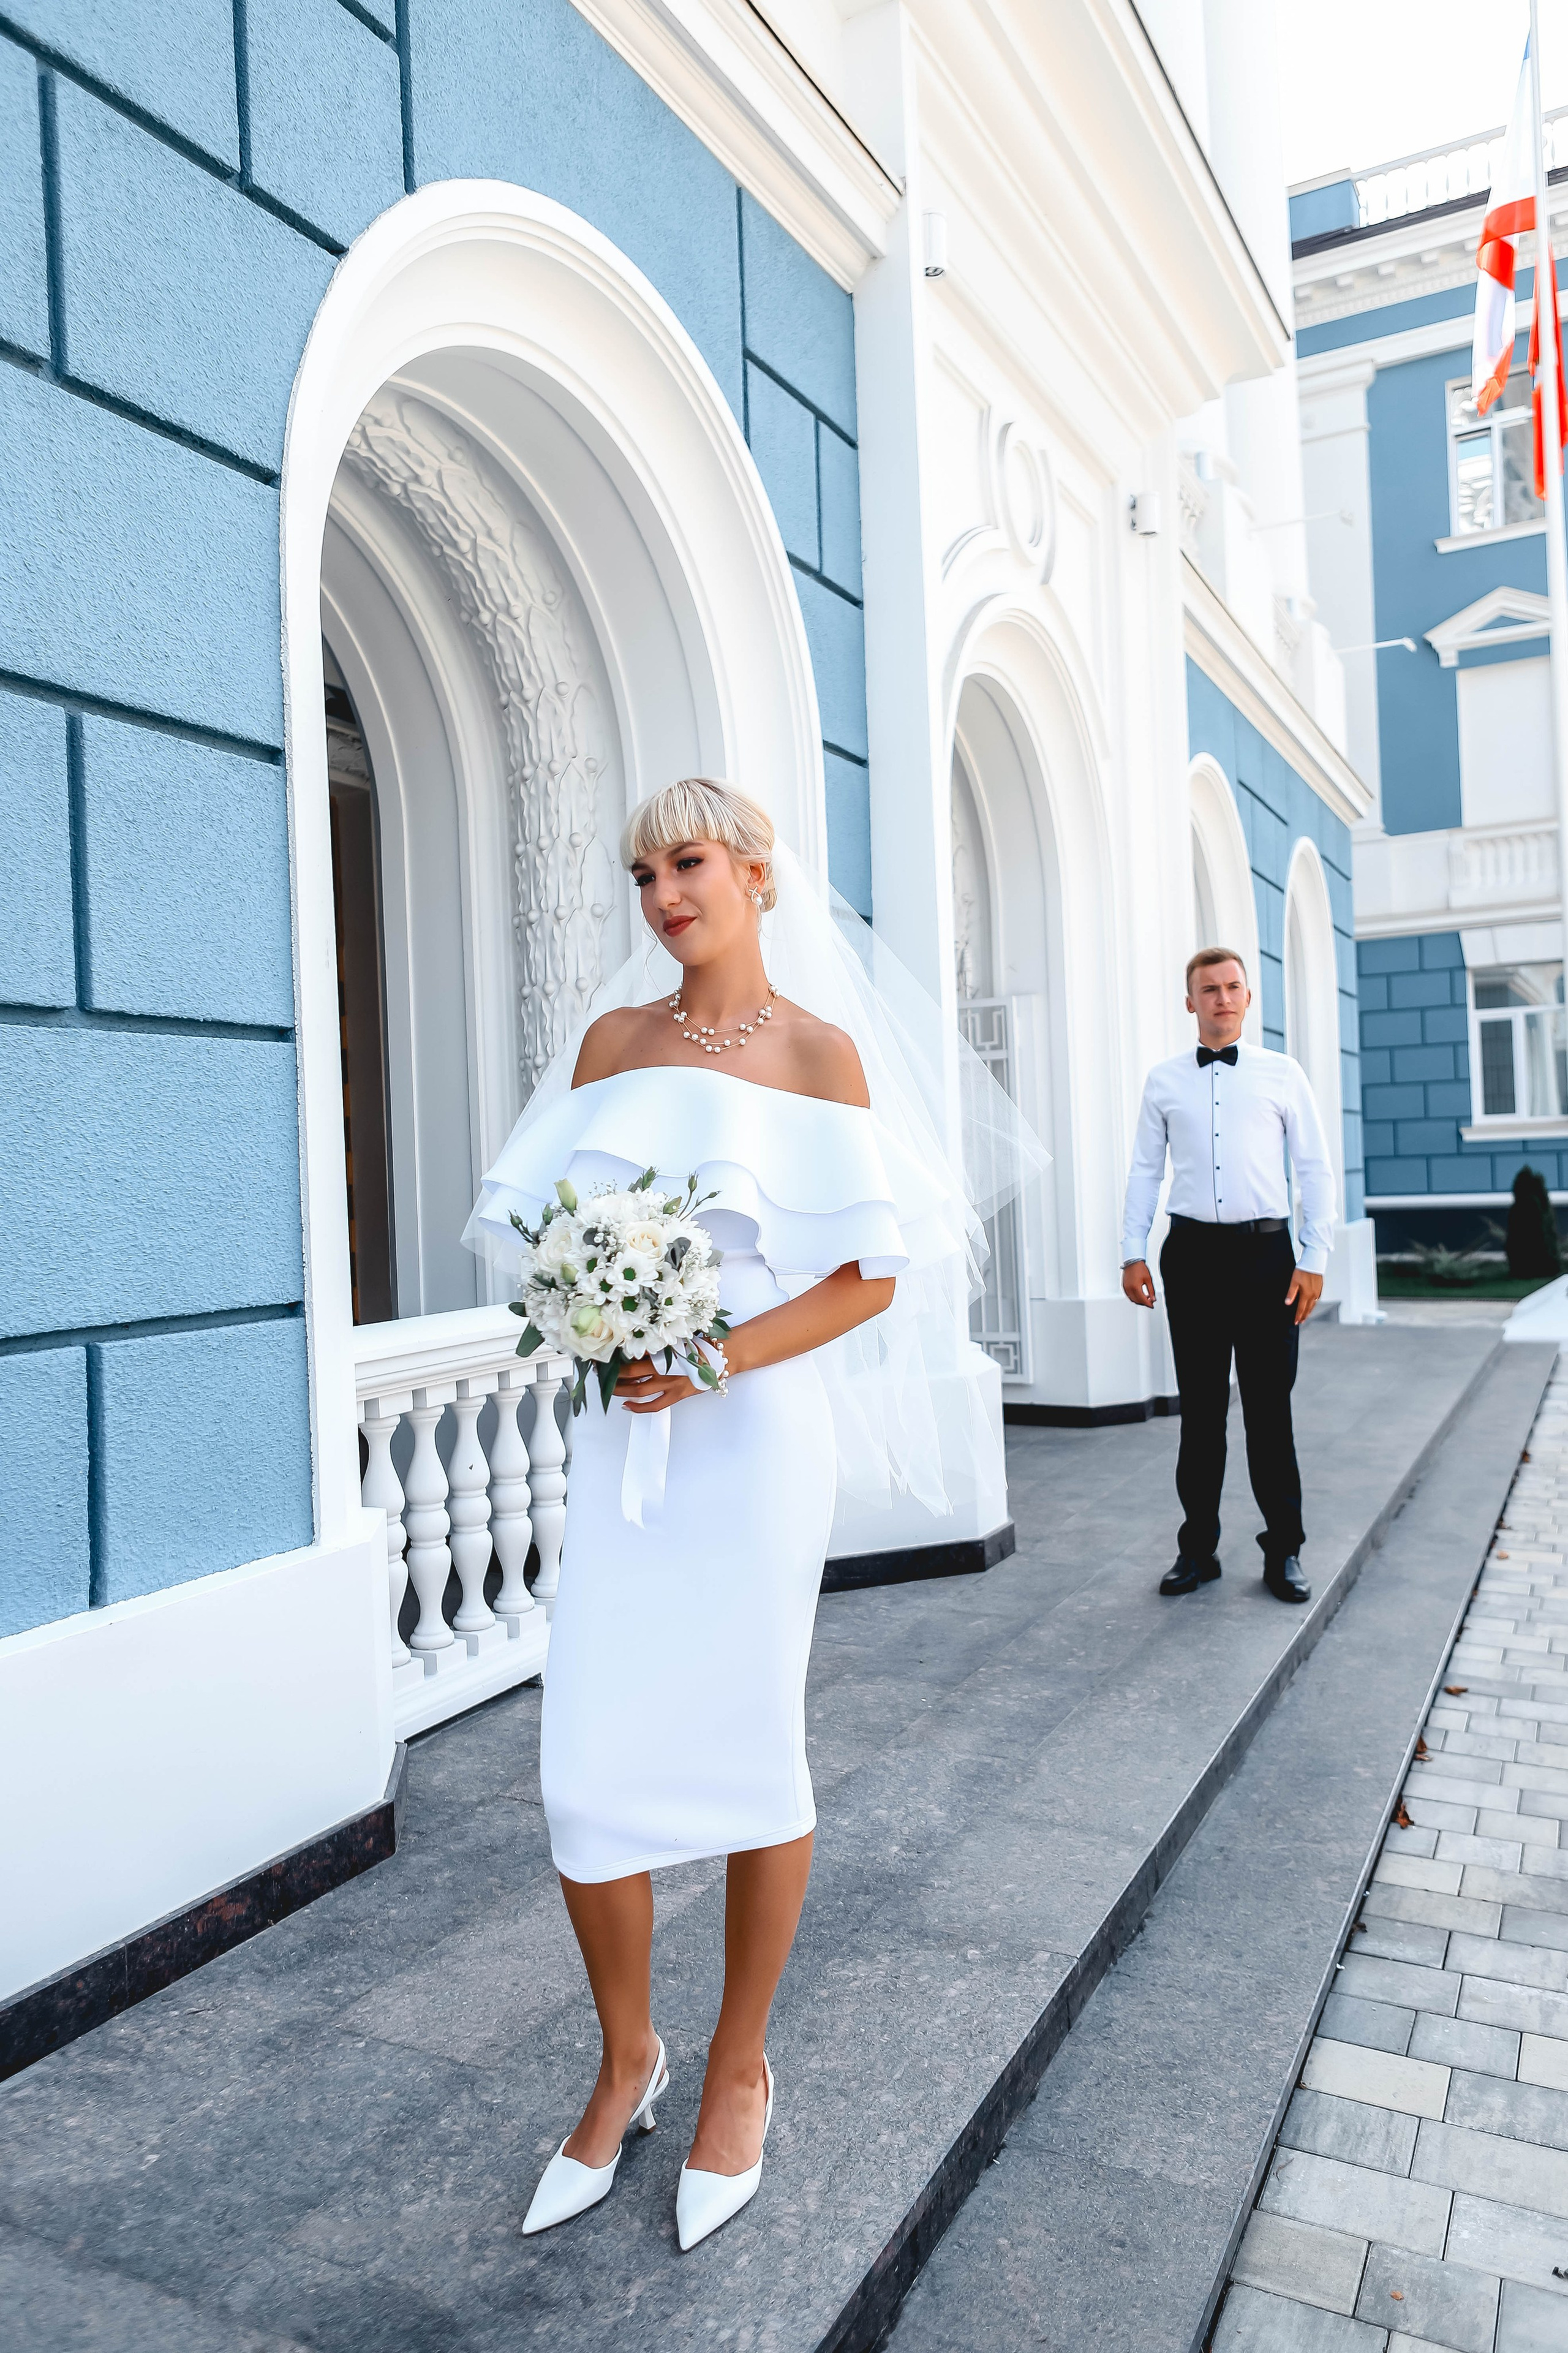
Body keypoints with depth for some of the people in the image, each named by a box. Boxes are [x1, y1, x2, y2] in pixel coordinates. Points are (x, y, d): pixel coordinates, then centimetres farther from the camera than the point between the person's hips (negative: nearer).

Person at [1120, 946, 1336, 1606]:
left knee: (1269, 1409, 3)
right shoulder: (1163, 1081, 9)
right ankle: (1198, 1548, 18)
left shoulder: (1281, 1074, 6)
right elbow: (1144, 1169, 10)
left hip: (1265, 1253, -1)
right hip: (1192, 1253, 1)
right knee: (1200, 1409, 8)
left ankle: (1283, 1552, 16)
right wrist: (1132, 1254, 2)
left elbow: (1315, 1168, 5)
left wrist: (1314, 1259, -2)